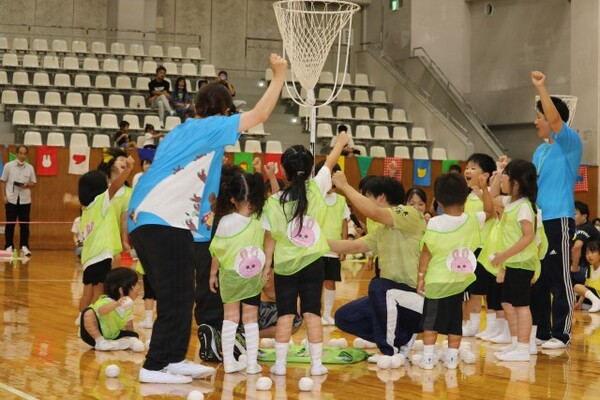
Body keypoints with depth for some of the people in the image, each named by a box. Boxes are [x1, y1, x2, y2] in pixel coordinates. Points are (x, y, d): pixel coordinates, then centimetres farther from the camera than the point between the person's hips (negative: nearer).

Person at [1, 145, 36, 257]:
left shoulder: (30, 168, 4)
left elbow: (33, 183, 9)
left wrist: (27, 185, -12)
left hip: (25, 200, 2)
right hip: (11, 199, -1)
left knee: (25, 224, 2)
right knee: (10, 224, 1)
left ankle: (24, 246, 10)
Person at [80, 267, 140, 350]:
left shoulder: (128, 304, -5)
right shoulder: (106, 302, -29)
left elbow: (129, 325, 8)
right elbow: (101, 310, -55)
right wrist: (116, 304, -72)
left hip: (113, 336, 6)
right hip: (94, 336, -6)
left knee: (134, 336, -10)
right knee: (89, 313, -34)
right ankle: (100, 342, -23)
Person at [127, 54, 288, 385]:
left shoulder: (182, 131, 23)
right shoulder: (210, 127, 0)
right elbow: (260, 113, -3)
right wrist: (279, 76, 9)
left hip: (146, 221, 9)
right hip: (165, 224, -9)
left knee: (179, 297, 15)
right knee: (176, 299, -5)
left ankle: (174, 359, 21)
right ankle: (154, 367, -3)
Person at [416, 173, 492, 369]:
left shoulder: (435, 223, -13)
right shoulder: (472, 220, -3)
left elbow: (426, 252, -10)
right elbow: (489, 210, 17)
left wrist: (420, 275, -4)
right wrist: (484, 188, 22)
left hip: (436, 280, -3)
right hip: (459, 281, 3)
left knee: (431, 320, 4)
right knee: (455, 321, 11)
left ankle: (428, 358, 2)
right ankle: (452, 357, 14)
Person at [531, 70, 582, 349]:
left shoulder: (570, 144, -6)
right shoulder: (540, 150, 17)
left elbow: (556, 119, -23)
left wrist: (540, 87, -23)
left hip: (558, 221, -8)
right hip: (538, 221, 8)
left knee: (560, 279, -3)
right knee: (537, 278, 11)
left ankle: (561, 334, 3)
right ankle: (540, 330, 20)